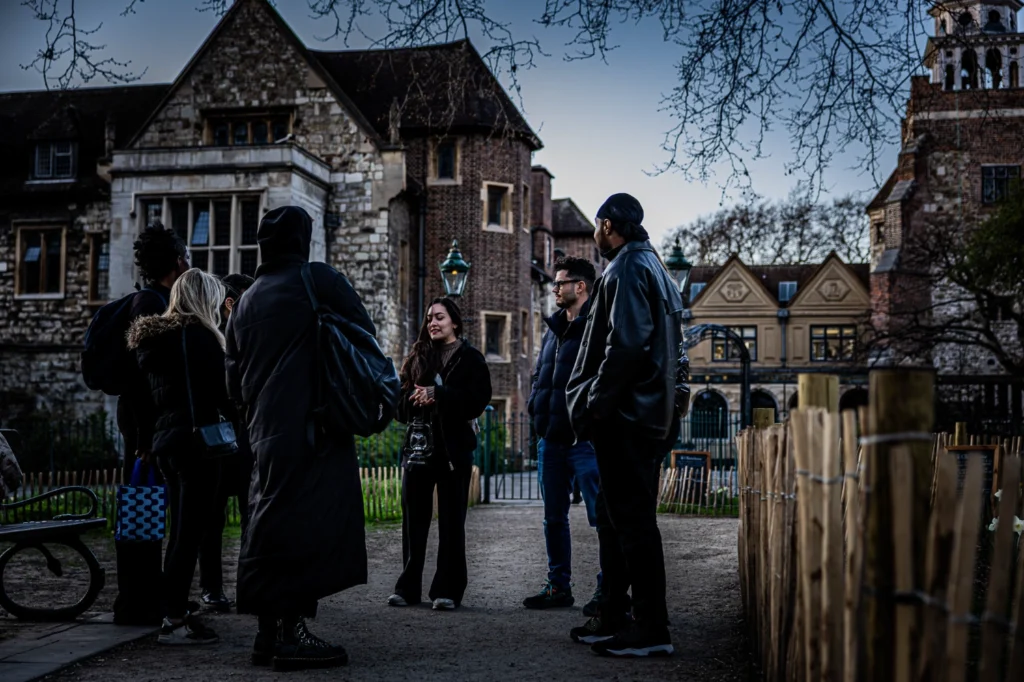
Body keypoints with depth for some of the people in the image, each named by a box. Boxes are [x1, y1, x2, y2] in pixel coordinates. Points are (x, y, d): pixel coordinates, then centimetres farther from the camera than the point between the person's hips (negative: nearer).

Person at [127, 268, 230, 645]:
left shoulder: (152, 338, 15)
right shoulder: (198, 335, -10)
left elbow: (148, 395, 17)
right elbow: (221, 390, -10)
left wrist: (148, 442, 21)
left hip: (166, 440, 9)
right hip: (197, 439, -9)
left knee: (181, 531, 13)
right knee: (191, 531, -7)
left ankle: (175, 613, 16)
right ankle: (174, 620, -7)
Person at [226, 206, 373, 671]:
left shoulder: (246, 301, 16)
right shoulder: (318, 279, -3)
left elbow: (234, 380, 17)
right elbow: (365, 335, -2)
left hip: (266, 432, 7)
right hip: (311, 429, -7)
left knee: (268, 528, 11)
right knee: (306, 525, -6)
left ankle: (267, 632, 16)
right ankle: (291, 633, -7)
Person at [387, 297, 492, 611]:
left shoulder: (470, 358, 3)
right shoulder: (418, 357, 14)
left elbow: (477, 400, -10)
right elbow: (401, 400, 10)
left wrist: (436, 394, -16)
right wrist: (416, 399, -11)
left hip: (453, 447, -3)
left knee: (451, 522, 2)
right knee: (413, 520, 5)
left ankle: (447, 590, 7)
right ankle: (408, 587, 12)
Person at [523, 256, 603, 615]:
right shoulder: (555, 327, 18)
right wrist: (535, 405, 10)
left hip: (585, 438, -9)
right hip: (550, 438, 9)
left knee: (602, 517, -3)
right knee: (554, 518, 14)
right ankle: (559, 586, 24)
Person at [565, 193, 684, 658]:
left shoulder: (627, 270, -10)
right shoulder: (653, 268, 21)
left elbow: (627, 343, -23)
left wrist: (596, 403, -17)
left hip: (625, 416, -11)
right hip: (648, 414, 11)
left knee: (632, 520, -7)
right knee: (616, 517, 15)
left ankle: (652, 629, -3)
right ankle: (612, 619, 23)